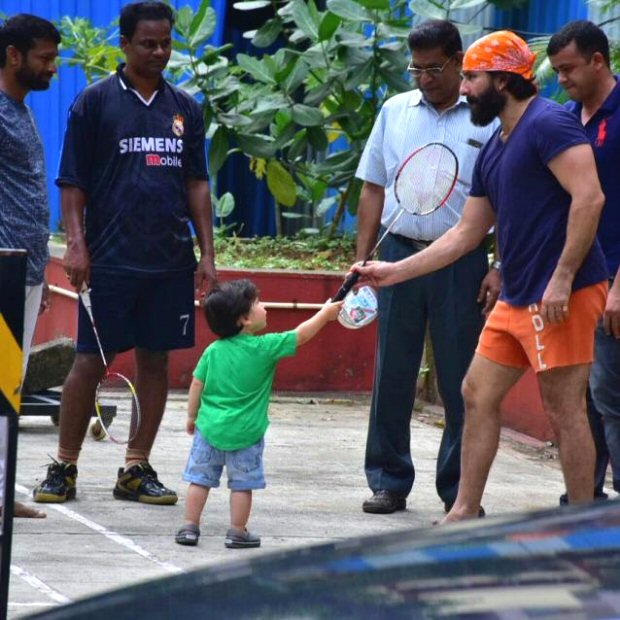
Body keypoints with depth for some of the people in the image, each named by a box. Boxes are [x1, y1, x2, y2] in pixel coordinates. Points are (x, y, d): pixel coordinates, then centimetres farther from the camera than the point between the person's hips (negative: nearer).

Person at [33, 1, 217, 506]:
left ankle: (137, 469, 12)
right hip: (110, 260, -4)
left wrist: (207, 253, 8)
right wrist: (76, 243, -11)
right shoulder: (95, 102, 0)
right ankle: (64, 468, 6)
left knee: (156, 360, 5)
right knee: (91, 361, -2)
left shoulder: (185, 109, 12)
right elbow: (72, 182, -1)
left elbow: (196, 184, 14)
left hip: (171, 260, 4)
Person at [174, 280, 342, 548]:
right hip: (245, 432, -3)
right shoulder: (265, 347, -10)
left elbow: (196, 385, 5)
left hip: (209, 428, 3)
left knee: (199, 478, 11)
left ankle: (189, 527, 12)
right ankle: (237, 532, 12)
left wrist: (192, 417, 18)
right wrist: (325, 314, 12)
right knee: (242, 484, 8)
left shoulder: (212, 351, 1)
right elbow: (301, 335, -1)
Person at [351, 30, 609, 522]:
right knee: (478, 394, 12)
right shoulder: (494, 150, 18)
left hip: (563, 296, -10)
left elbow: (589, 198, -21)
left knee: (564, 410, -7)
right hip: (517, 298, 10)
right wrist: (394, 272, 20)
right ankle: (465, 513, 19)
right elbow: (466, 234, 23)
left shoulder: (549, 124, -12)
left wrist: (562, 279, -23)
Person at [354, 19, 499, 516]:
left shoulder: (489, 119, -1)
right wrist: (362, 260, 7)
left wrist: (499, 269, -9)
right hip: (400, 255, 3)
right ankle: (389, 483, 15)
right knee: (392, 377, 6)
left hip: (461, 265, -3)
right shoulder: (395, 112, 10)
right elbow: (373, 190, 13)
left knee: (461, 382, 1)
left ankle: (460, 491, 8)